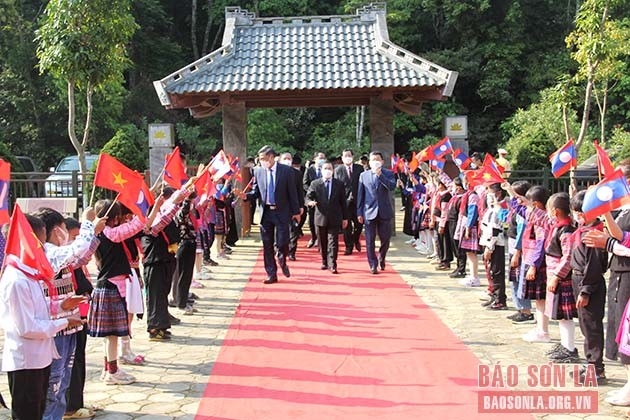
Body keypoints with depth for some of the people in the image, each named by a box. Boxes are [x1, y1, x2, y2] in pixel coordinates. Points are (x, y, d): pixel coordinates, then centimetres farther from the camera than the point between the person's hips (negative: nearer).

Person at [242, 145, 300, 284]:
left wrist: (296, 211, -1)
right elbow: (256, 192, 8)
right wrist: (246, 196, -13)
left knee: (282, 242, -4)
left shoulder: (286, 171, -5)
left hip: (282, 212, -3)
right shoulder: (258, 171, 2)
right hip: (265, 212, 3)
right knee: (267, 245, 6)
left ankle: (282, 262, 29)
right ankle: (271, 274, 18)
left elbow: (292, 192, -2)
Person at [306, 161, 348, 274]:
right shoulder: (315, 184, 2)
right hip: (320, 217, 1)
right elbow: (308, 197, 0)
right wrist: (310, 202, -25)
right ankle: (325, 262, 24)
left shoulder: (339, 184, 4)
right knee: (322, 242, 10)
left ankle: (332, 265, -4)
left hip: (334, 219, -1)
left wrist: (345, 218, 6)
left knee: (333, 242, -5)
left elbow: (343, 202, 7)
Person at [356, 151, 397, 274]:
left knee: (385, 238, 5)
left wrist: (380, 175, -18)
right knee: (370, 240, 0)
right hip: (369, 212, 0)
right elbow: (360, 195, 7)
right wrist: (359, 213, 3)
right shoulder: (363, 175, 8)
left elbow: (392, 187, -15)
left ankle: (381, 258, 31)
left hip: (384, 212, 0)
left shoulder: (388, 174, 5)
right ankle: (373, 265, 9)